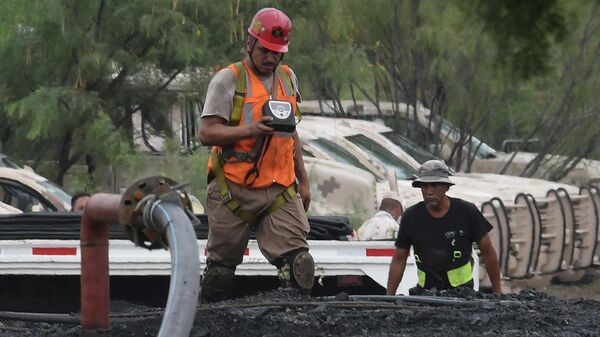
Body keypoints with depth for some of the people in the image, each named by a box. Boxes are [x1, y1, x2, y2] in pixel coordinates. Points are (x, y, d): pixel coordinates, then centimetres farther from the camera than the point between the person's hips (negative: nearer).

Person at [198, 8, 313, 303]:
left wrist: (302, 181, 24)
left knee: (298, 263, -13)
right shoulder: (228, 80, -3)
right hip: (234, 190, -4)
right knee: (221, 267, 4)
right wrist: (249, 130, -24)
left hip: (280, 191, 4)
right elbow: (207, 133, -10)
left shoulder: (288, 79, 16)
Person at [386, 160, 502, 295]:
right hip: (425, 289, 2)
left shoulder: (467, 211, -3)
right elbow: (399, 259, 9)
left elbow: (488, 252, 4)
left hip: (461, 288, -2)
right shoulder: (411, 216, 2)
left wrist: (498, 292, 3)